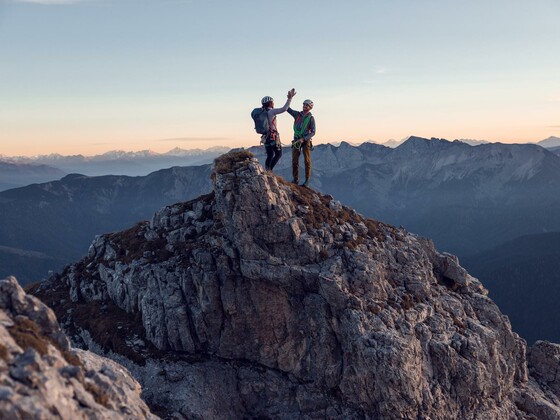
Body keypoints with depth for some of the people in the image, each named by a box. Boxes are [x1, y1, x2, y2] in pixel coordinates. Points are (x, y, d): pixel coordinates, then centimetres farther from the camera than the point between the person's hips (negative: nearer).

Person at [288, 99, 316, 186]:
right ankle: (295, 179, 6)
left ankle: (307, 179, 4)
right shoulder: (297, 114, 7)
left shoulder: (311, 118, -3)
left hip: (306, 140, -3)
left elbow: (313, 132, -7)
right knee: (294, 160, -1)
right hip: (296, 140, 3)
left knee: (307, 160, -3)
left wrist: (303, 139, -18)